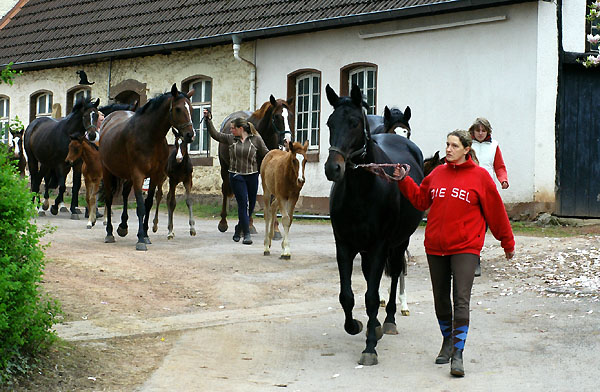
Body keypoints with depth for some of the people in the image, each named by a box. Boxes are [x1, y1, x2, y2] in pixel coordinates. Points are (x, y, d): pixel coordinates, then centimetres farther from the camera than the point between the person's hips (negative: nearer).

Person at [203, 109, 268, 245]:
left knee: (251, 205, 9)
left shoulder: (256, 139, 0)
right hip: (236, 176, -1)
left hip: (252, 175, 1)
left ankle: (239, 228, 31)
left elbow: (266, 154, 4)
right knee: (243, 203, -9)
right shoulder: (230, 139, 5)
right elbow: (215, 135, 10)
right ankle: (246, 234, -7)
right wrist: (208, 120, 4)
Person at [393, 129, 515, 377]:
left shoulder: (480, 176, -2)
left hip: (465, 247, -4)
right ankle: (448, 340, 33)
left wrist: (507, 243, 8)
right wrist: (404, 181, 5)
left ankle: (458, 353, -11)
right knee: (441, 298, 13)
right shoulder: (437, 174, 8)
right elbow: (420, 200, 18)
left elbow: (495, 211, 3)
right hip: (435, 246, 4)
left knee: (461, 299, -12)